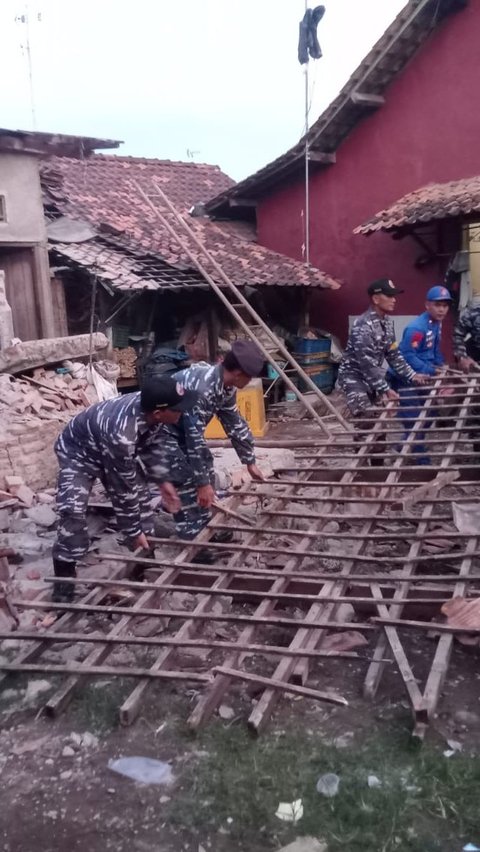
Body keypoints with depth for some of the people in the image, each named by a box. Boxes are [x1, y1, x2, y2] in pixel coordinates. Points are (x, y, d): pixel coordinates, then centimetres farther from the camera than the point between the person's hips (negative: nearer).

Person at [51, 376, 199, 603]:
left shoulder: (149, 406, -25)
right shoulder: (121, 433, -45)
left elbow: (153, 443, -1)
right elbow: (123, 487, -33)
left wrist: (163, 480, -3)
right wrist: (133, 531, -22)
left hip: (115, 452, 8)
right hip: (77, 453, -8)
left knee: (141, 497, 7)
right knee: (73, 511, -22)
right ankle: (64, 580, -9)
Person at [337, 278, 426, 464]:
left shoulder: (388, 322, 4)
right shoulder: (363, 325, -24)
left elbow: (393, 354, 12)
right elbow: (367, 362, -27)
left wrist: (412, 375, 5)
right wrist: (385, 389, -28)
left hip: (373, 378, 9)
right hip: (354, 377, -8)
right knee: (366, 424, -19)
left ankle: (378, 465, 21)